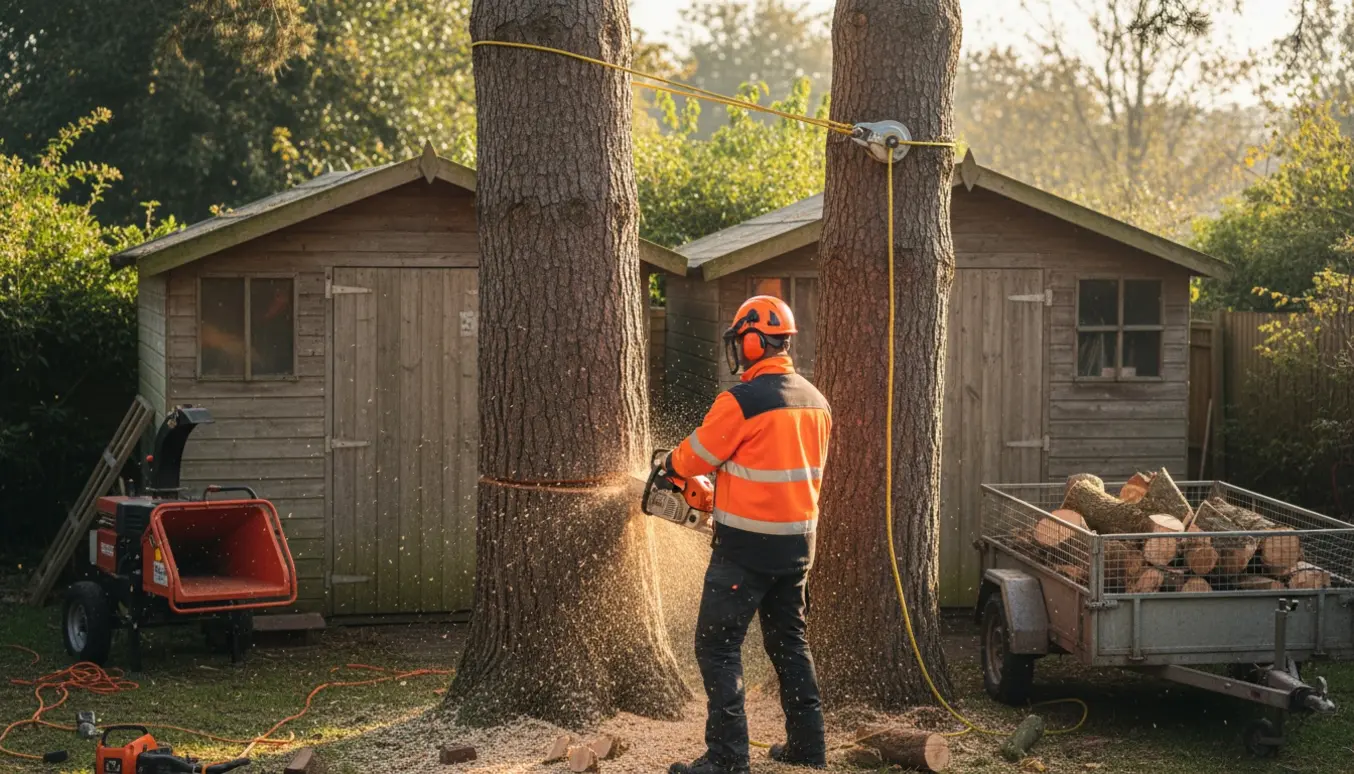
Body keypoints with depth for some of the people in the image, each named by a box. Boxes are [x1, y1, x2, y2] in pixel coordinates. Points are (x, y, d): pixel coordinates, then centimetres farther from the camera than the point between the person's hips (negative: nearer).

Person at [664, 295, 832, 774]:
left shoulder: (741, 401, -18)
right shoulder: (816, 402, 7)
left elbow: (696, 456, -6)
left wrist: (670, 466, 17)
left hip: (746, 547, -8)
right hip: (798, 542, 8)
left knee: (718, 645, -1)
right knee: (788, 642, 19)